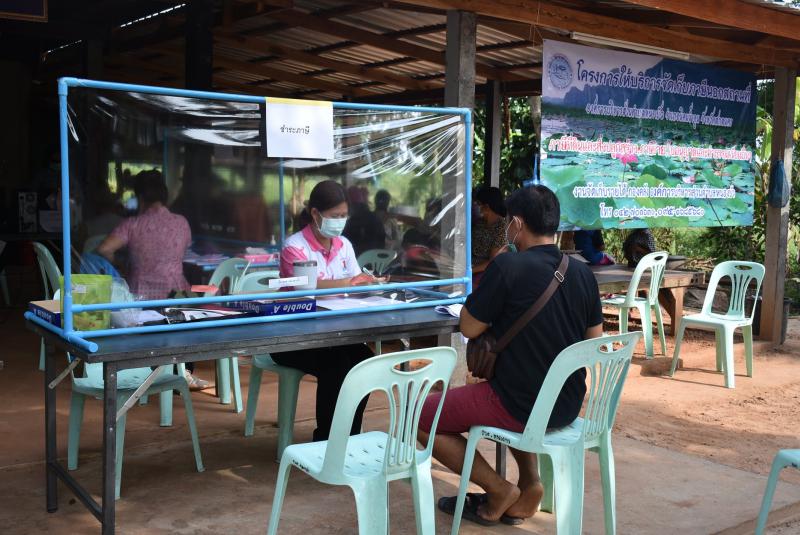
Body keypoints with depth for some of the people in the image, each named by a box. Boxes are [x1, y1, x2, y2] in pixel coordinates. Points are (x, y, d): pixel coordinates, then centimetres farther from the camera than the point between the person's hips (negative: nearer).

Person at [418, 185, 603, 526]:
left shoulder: (508, 266, -19)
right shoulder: (583, 273, 1)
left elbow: (469, 328, -9)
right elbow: (594, 340, 11)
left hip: (521, 407, -7)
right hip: (568, 406, 7)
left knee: (421, 416, 10)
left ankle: (499, 490, 9)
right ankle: (529, 483, 21)